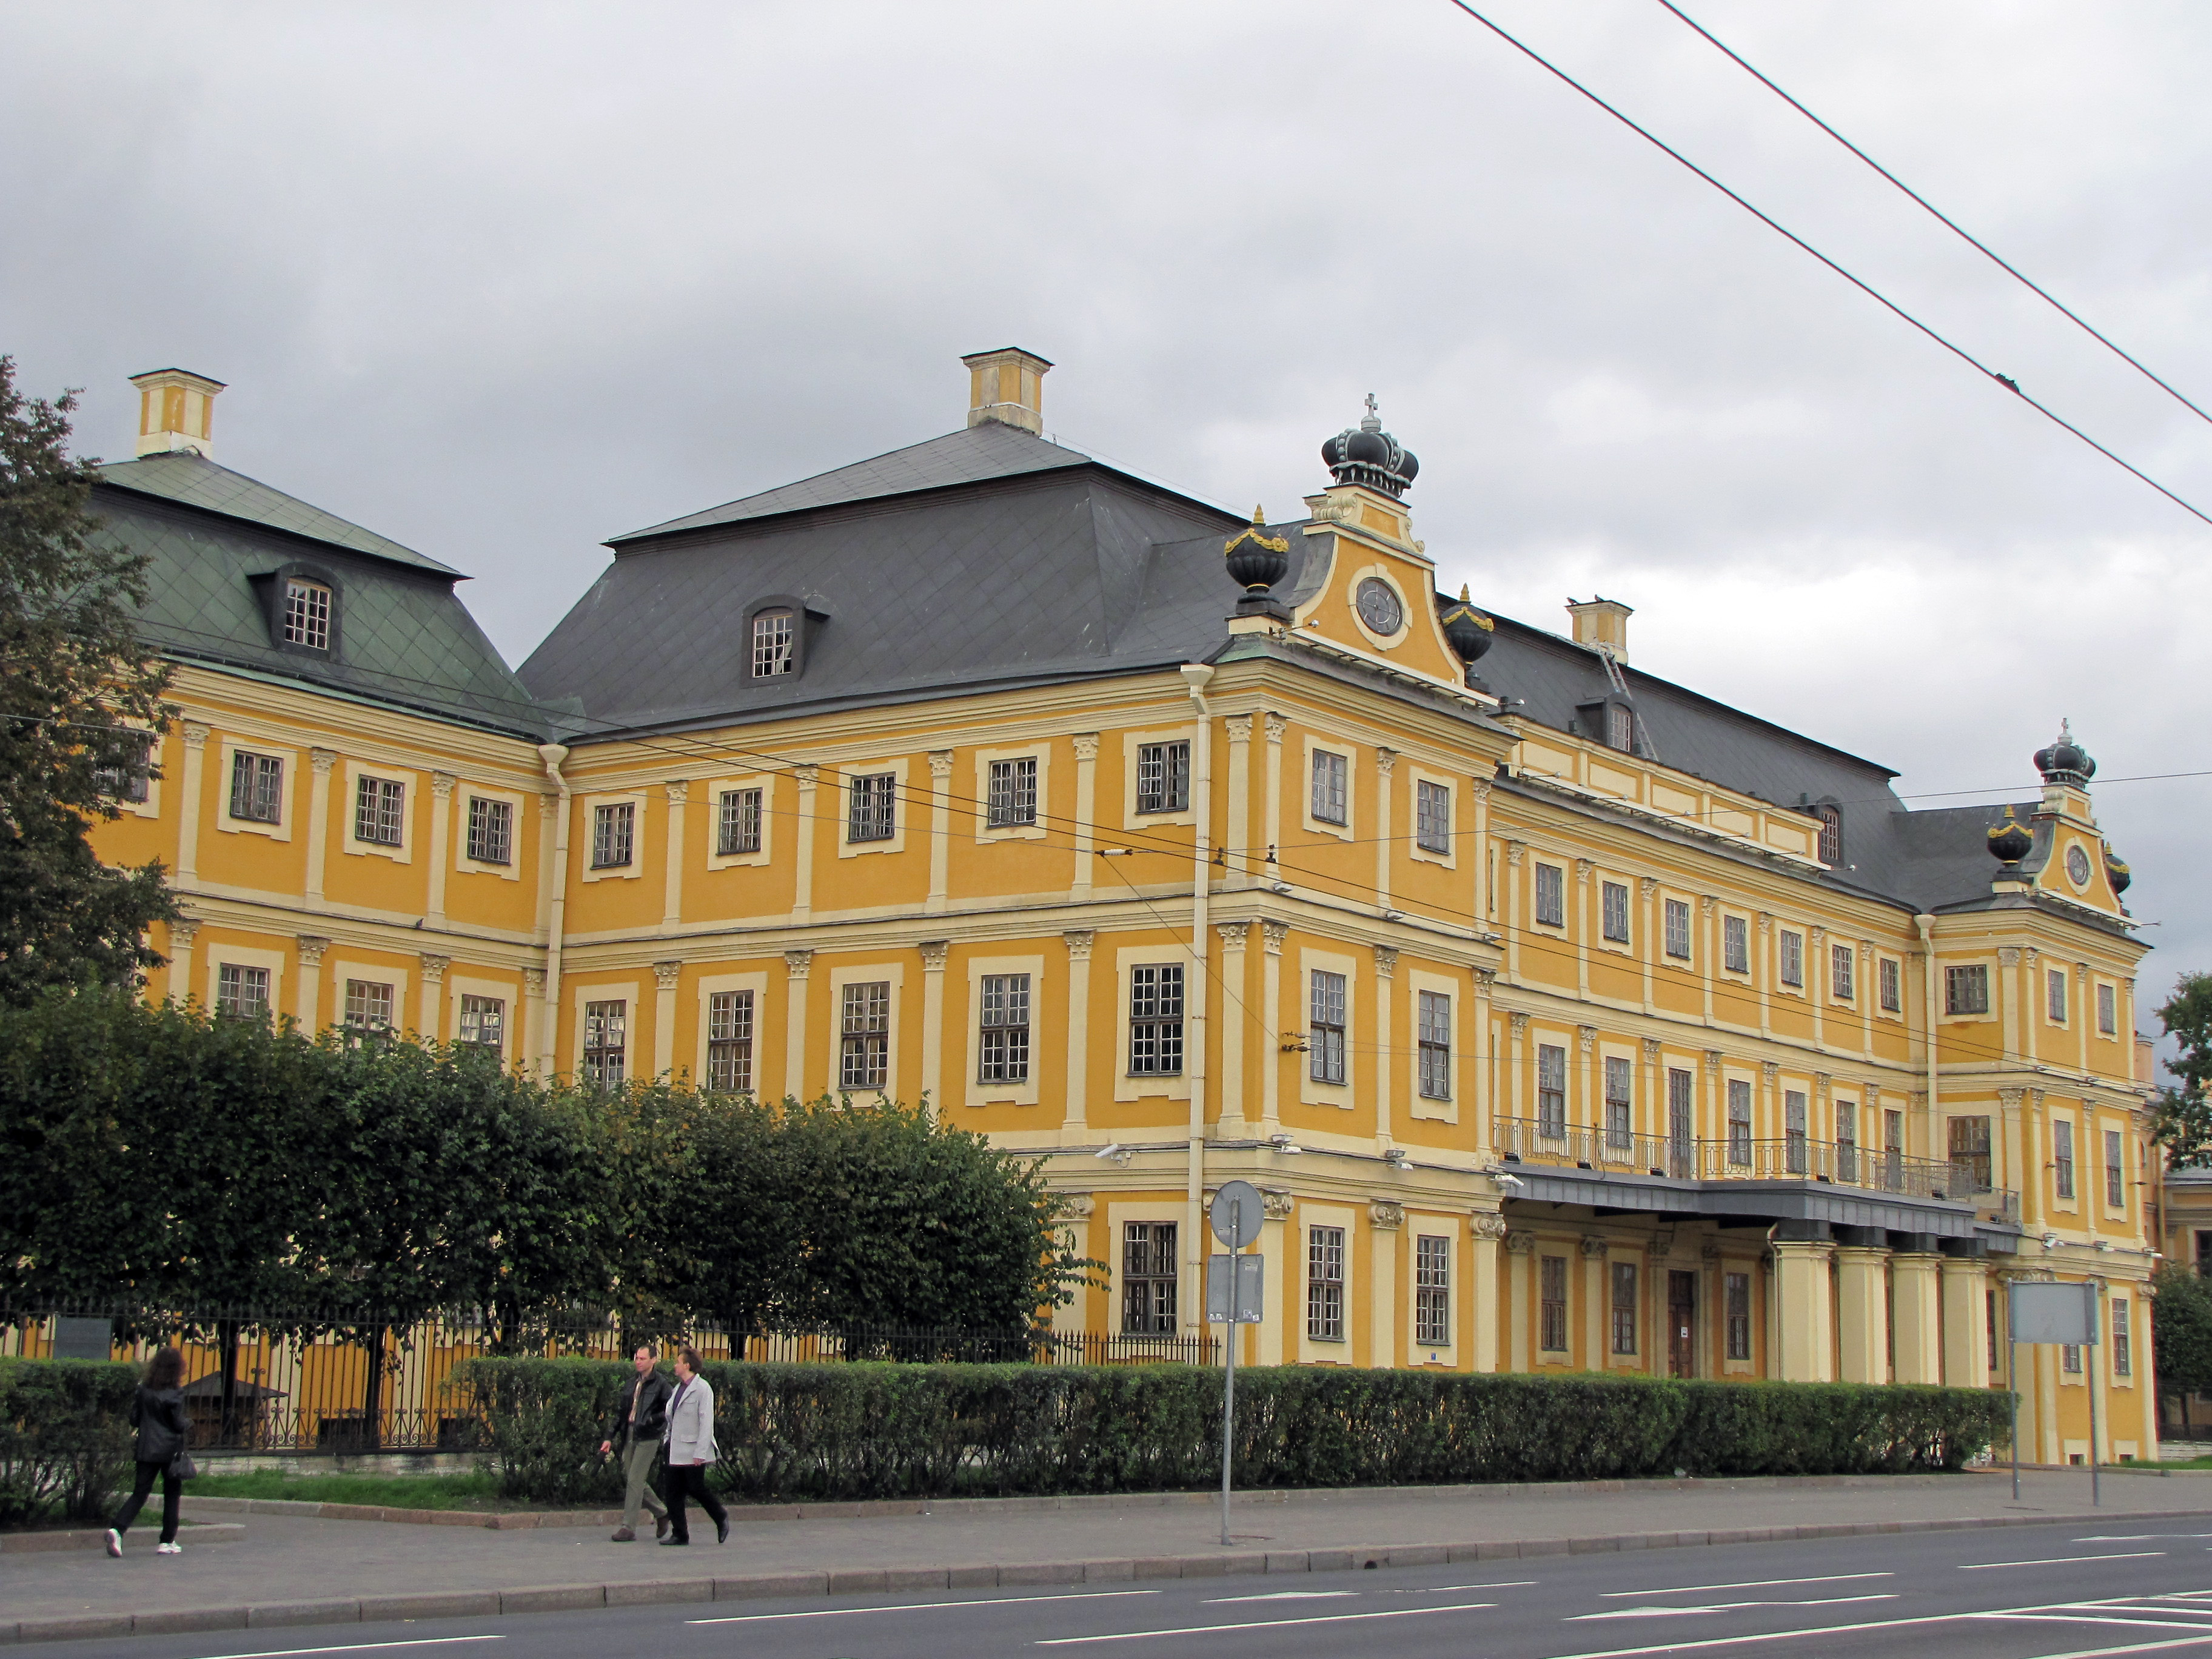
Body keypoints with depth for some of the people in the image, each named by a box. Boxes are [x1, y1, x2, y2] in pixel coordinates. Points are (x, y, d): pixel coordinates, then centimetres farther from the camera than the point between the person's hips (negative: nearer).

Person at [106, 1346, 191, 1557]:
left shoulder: (143, 1390, 1)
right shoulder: (175, 1393, -11)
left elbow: (134, 1420, 6)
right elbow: (178, 1424, -11)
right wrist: (188, 1423, 10)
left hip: (146, 1450, 4)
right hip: (169, 1450, -4)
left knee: (140, 1492, 5)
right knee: (171, 1494, 10)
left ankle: (118, 1529, -18)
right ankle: (167, 1542, 13)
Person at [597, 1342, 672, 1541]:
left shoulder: (660, 1384, -5)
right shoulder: (631, 1384, 16)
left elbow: (668, 1413, -9)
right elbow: (621, 1412, 19)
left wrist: (650, 1421, -20)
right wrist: (610, 1437, 13)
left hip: (647, 1438, -7)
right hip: (629, 1437, 7)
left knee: (634, 1481, -9)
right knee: (634, 1481, 11)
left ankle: (628, 1528, -6)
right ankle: (661, 1513, 30)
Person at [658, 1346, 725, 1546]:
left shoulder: (702, 1389, -10)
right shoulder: (678, 1388, 15)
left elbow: (706, 1422, -15)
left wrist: (700, 1452, -19)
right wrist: (668, 1439, 11)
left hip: (693, 1452, -8)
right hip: (676, 1451, 8)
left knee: (696, 1488, -4)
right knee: (672, 1492, 4)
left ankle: (721, 1519, 18)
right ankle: (679, 1534, 9)